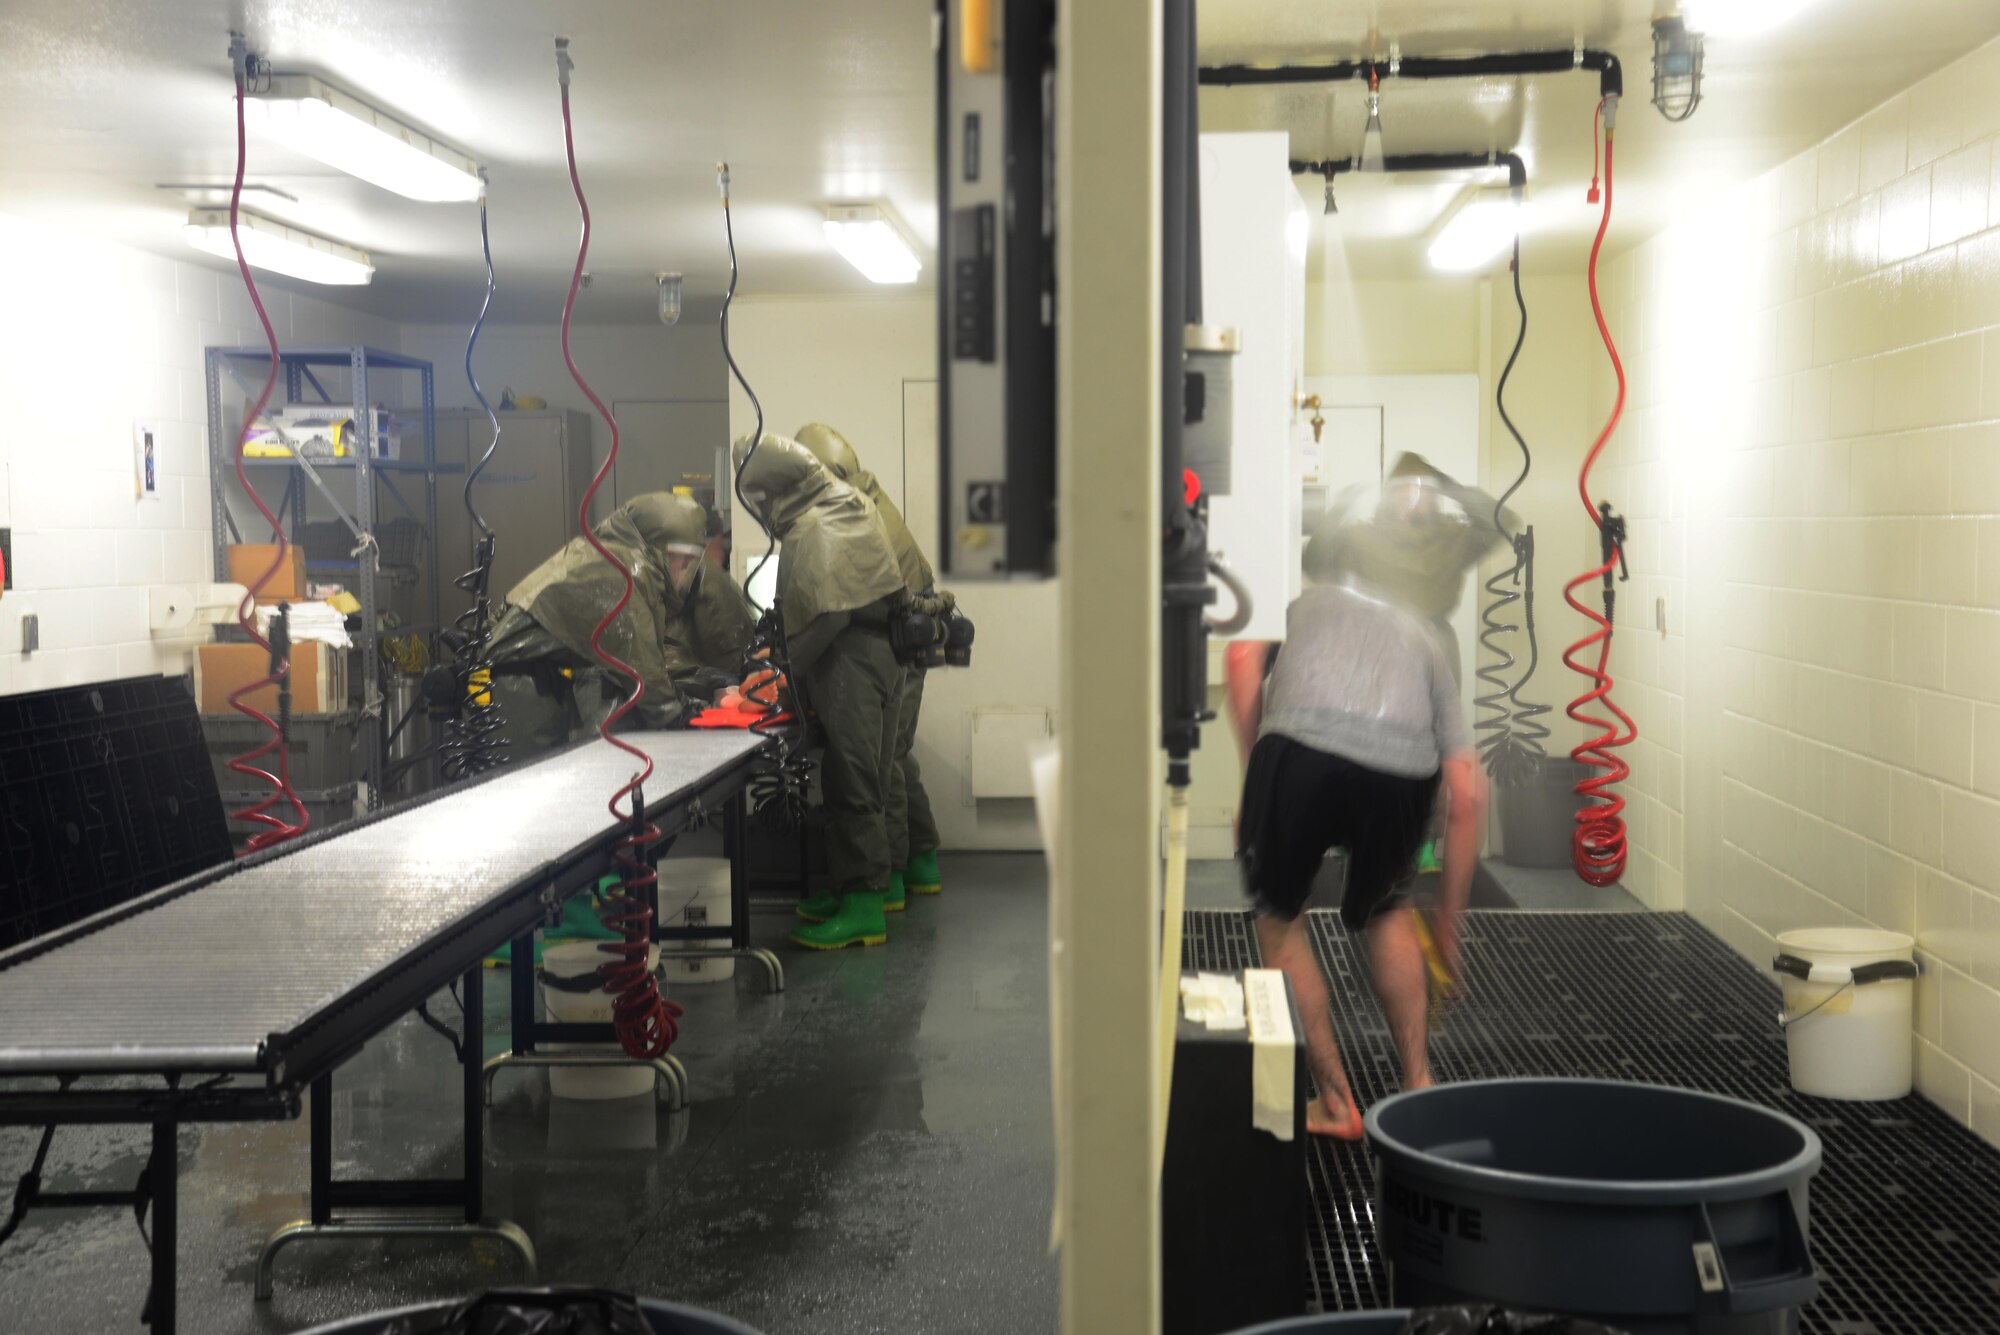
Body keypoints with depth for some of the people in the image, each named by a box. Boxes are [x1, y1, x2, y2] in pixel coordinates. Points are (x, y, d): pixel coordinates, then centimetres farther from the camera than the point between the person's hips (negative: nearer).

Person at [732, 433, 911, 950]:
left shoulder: (816, 531, -18)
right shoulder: (844, 503, 13)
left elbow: (827, 616, -26)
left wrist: (782, 668, -21)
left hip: (850, 661, -10)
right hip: (882, 653, 10)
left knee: (850, 784, -8)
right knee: (872, 777, 17)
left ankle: (862, 908, -7)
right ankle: (879, 883, 28)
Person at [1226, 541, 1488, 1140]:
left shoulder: (1298, 596, 35)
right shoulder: (1421, 639, 38)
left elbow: (1243, 657, 8)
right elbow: (1467, 798, 30)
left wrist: (1253, 784, 13)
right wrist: (1447, 922, 36)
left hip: (1302, 750, -3)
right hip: (1404, 773, 3)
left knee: (1279, 917, 23)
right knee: (1384, 910, 34)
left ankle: (1336, 1103, 21)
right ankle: (1418, 1084, 30)